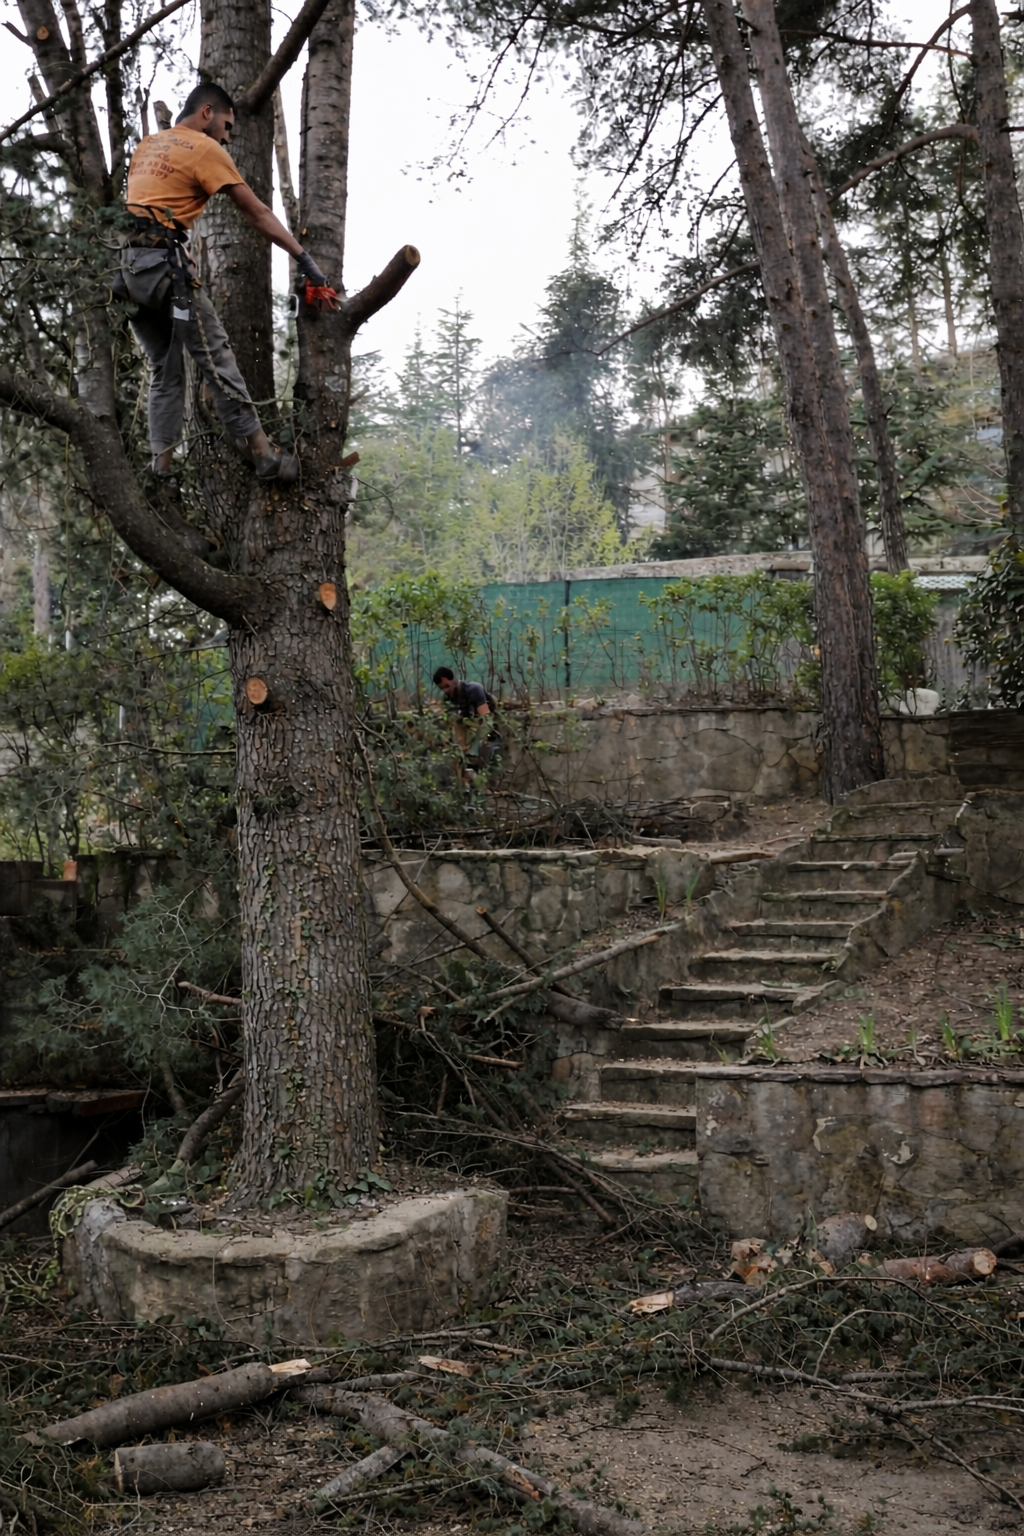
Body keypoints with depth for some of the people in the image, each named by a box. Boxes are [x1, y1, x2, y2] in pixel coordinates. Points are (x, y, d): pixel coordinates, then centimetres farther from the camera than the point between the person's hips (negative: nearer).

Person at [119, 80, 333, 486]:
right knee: (216, 357, -7)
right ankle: (263, 453, -8)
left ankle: (163, 468, 9)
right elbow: (258, 213, -1)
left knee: (165, 369, 13)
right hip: (163, 260, -8)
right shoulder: (205, 149, 0)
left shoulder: (148, 144, 24)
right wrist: (304, 259, -1)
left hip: (125, 267, 8)